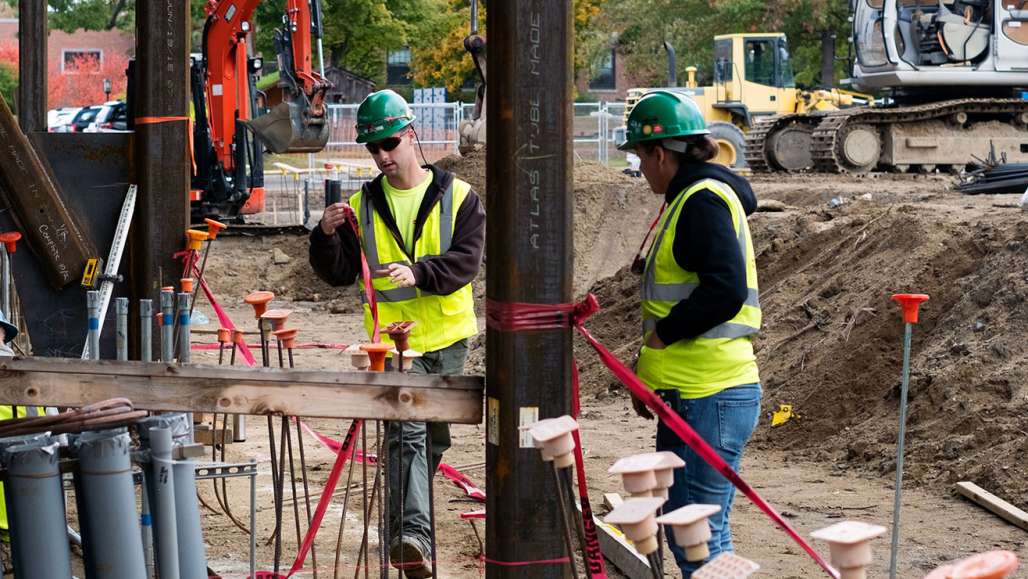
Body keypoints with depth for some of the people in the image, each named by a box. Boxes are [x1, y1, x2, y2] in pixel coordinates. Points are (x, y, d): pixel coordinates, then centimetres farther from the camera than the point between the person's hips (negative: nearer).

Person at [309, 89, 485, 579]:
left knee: (436, 437, 14)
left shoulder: (457, 197, -1)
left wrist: (418, 273, -30)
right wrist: (327, 236, -17)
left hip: (447, 337, 1)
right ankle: (412, 534, -28)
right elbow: (339, 274, 2)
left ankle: (408, 516, 35)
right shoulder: (362, 206, 4)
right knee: (406, 432, -18)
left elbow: (466, 260, -13)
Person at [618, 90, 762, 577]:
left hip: (709, 399, -11)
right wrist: (650, 369, 16)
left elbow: (725, 290, -26)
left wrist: (661, 334, -14)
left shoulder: (703, 201, -13)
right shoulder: (693, 197, 19)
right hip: (691, 395, 11)